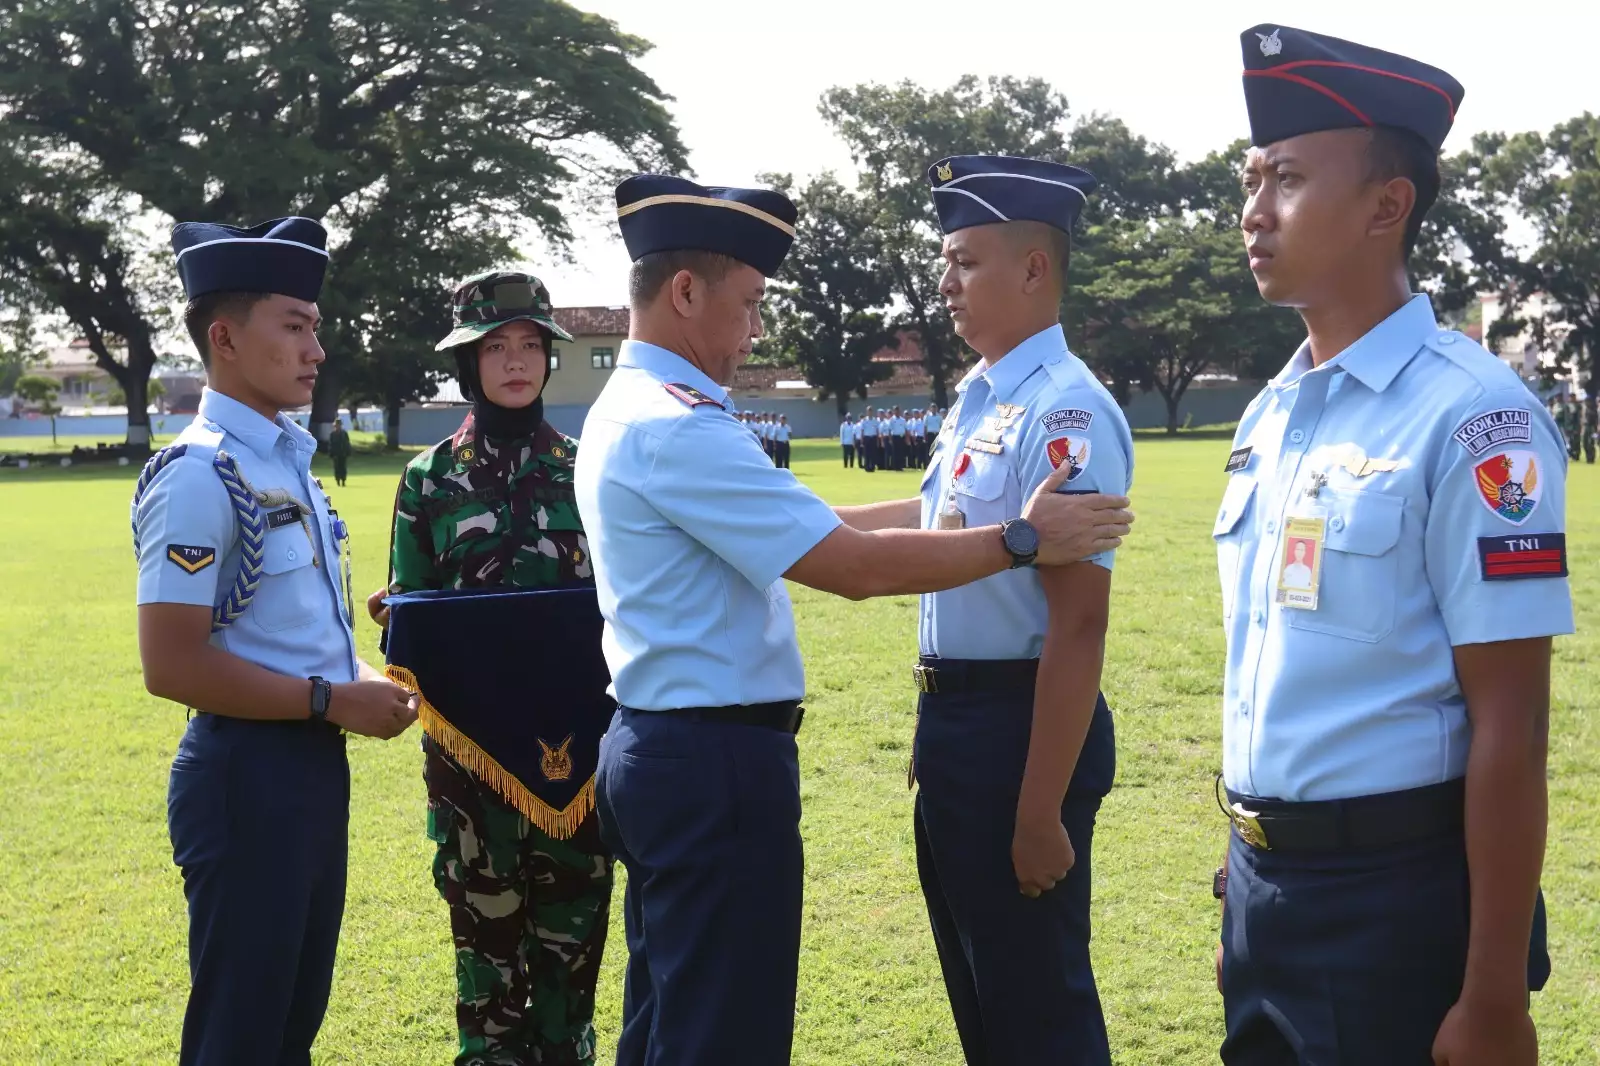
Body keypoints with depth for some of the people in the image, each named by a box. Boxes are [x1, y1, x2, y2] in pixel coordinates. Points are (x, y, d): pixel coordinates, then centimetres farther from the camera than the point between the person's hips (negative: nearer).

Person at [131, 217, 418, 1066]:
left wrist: (363, 681, 2)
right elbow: (173, 667, -22)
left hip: (313, 765, 9)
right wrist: (332, 701, -19)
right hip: (247, 773, -9)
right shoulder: (198, 474, -17)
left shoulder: (288, 462, 11)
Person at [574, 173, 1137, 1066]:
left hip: (660, 750, 11)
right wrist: (1020, 540, -14)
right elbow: (854, 566, -22)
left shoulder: (632, 410, 13)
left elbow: (814, 527, 15)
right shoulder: (676, 428, -19)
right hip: (717, 762, -11)